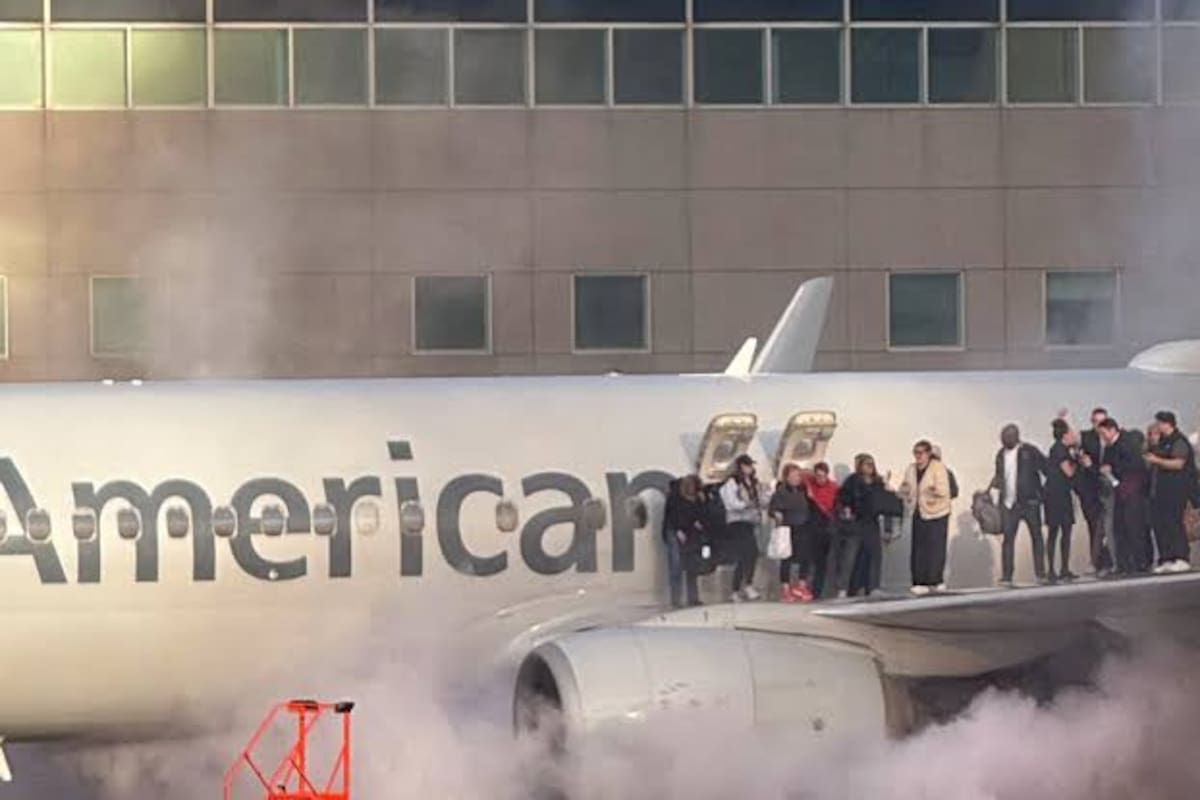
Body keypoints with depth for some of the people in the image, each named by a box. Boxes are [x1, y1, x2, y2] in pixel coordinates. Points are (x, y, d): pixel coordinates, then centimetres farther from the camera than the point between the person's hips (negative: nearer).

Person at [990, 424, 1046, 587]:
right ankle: (1006, 576, -4)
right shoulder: (1001, 454, 11)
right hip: (1008, 503, 4)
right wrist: (996, 482, 4)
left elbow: (1046, 468, -5)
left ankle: (1041, 573, 11)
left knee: (1036, 536, 4)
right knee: (1008, 538, -3)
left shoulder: (1029, 451, -5)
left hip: (1029, 501, -4)